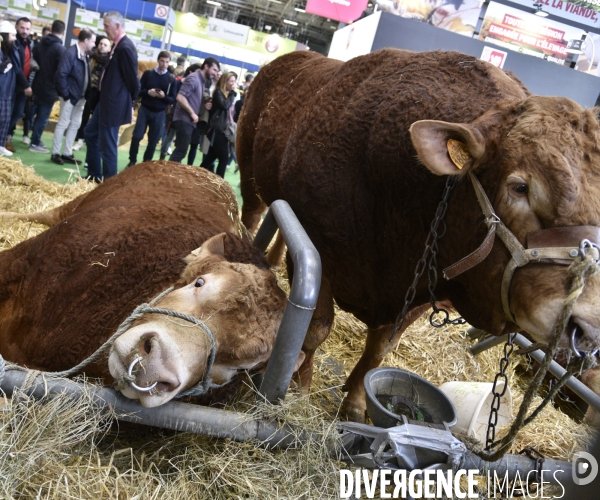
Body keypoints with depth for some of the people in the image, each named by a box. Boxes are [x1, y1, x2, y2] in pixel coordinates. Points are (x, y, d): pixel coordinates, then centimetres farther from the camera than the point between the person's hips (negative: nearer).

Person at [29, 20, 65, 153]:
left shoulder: (39, 45, 8)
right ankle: (35, 143, 2)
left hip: (38, 85, 7)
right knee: (43, 117, -1)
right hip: (50, 88, -7)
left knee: (39, 114, 19)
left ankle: (36, 139, 25)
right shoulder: (60, 49, -16)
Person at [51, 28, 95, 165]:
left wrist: (86, 93, 6)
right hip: (70, 95, -8)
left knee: (75, 124, 12)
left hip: (80, 96, 8)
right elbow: (61, 74, -22)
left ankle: (67, 153, 21)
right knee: (63, 124, -1)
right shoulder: (70, 53, -17)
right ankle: (55, 153, 9)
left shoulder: (85, 55, 9)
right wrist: (65, 95, -20)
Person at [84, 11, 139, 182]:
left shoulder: (125, 48, -20)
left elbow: (132, 79, -16)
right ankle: (94, 175, 32)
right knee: (90, 133, 22)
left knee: (107, 145, -3)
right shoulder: (118, 46, 10)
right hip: (107, 101, 11)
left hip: (114, 104, -11)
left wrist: (130, 102, -2)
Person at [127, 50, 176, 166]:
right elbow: (138, 90, 1)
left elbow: (173, 100, 1)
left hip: (159, 113, 0)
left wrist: (164, 96, -19)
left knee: (153, 141, 4)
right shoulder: (148, 73, 2)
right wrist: (148, 92, -19)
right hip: (144, 109, 0)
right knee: (136, 136, -4)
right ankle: (132, 161, 11)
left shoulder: (171, 79, 1)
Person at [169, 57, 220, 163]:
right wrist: (192, 113, -17)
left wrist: (206, 104, 7)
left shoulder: (203, 81, 15)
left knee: (180, 150, 13)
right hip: (184, 120, -9)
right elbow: (180, 97, -22)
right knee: (181, 151, -10)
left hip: (189, 120, 9)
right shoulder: (193, 78, -13)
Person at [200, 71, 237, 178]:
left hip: (224, 131, 8)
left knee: (211, 157, 10)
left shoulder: (229, 95, 19)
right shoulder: (218, 92, -5)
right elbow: (225, 105, -22)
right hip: (217, 130, -8)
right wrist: (232, 94, -10)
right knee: (223, 158, -9)